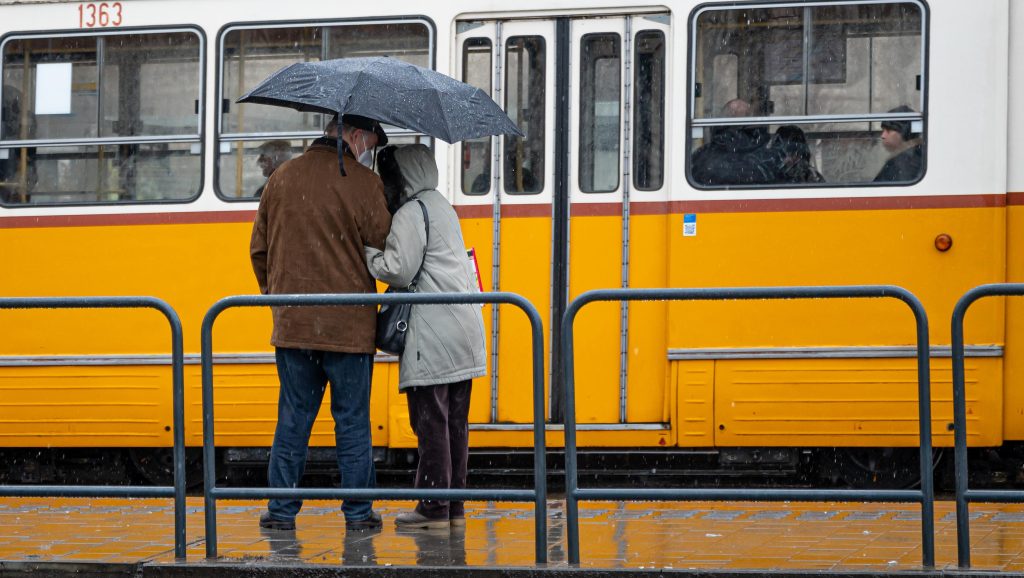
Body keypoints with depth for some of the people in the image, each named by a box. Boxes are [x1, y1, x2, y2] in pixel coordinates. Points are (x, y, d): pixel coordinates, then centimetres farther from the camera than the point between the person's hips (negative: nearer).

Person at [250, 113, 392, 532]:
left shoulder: (282, 178, 5)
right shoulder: (364, 183, -10)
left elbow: (259, 249, 11)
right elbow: (383, 250, -7)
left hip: (292, 323, 3)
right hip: (349, 325, -3)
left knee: (293, 419, 10)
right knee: (353, 421, 6)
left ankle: (281, 510, 10)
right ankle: (358, 512, 8)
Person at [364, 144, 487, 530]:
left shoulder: (411, 214, -9)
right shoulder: (442, 207, 21)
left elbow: (399, 270, -16)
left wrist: (364, 252, -3)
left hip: (434, 333, -9)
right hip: (464, 327, 9)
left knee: (430, 420, -6)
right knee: (455, 421, 11)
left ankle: (434, 506, -6)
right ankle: (454, 505, 14)